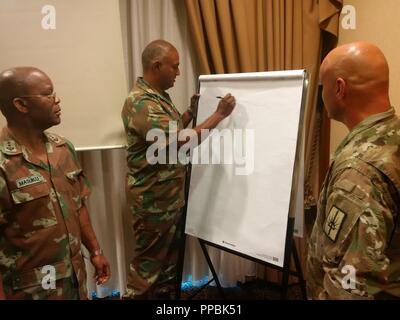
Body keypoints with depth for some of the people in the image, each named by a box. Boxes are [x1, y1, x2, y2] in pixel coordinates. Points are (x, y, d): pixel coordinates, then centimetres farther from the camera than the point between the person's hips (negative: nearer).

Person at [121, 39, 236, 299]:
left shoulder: (159, 96, 9)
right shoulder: (141, 104, -24)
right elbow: (180, 142, -29)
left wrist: (192, 111, 8)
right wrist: (219, 114, -21)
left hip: (172, 195, 10)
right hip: (153, 200, -10)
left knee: (171, 256, 21)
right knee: (148, 262, 6)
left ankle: (166, 295, 38)